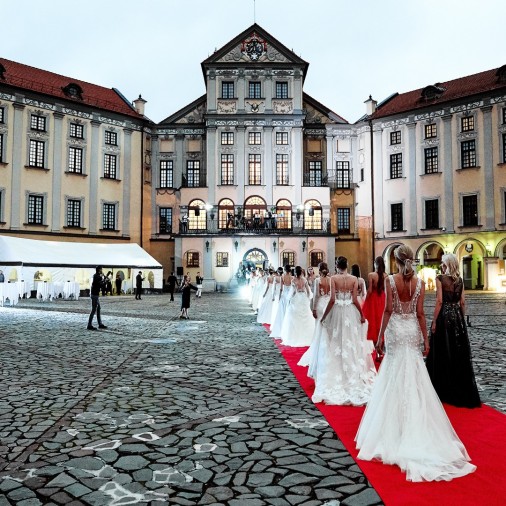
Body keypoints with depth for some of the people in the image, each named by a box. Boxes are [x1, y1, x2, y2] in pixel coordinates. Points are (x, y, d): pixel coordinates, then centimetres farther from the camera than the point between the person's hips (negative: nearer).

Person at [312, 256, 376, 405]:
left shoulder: (334, 278, -9)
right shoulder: (354, 279, -3)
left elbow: (332, 299, -14)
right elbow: (355, 300, -5)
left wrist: (324, 316, -5)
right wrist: (362, 315, 7)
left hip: (337, 312, -2)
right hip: (351, 313, 2)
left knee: (336, 344, 9)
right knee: (352, 344, 12)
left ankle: (336, 376, 13)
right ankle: (353, 375, 18)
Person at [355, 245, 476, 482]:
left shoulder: (391, 280, -11)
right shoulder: (419, 282, -2)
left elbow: (388, 310, -12)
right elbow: (420, 313, -2)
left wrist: (380, 335, -6)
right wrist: (425, 338, 5)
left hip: (396, 329, -2)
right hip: (412, 330, 3)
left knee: (395, 376, 9)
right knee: (414, 377, 12)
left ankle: (396, 424, 18)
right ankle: (416, 422, 21)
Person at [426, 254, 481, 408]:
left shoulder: (440, 278, -9)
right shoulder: (459, 280, 7)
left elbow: (439, 301, -14)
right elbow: (462, 302, 8)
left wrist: (434, 321, -11)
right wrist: (461, 318, 18)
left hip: (444, 316, -5)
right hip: (457, 316, 5)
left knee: (443, 352, 4)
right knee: (459, 353, 10)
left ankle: (444, 390, 11)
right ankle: (462, 392, 18)